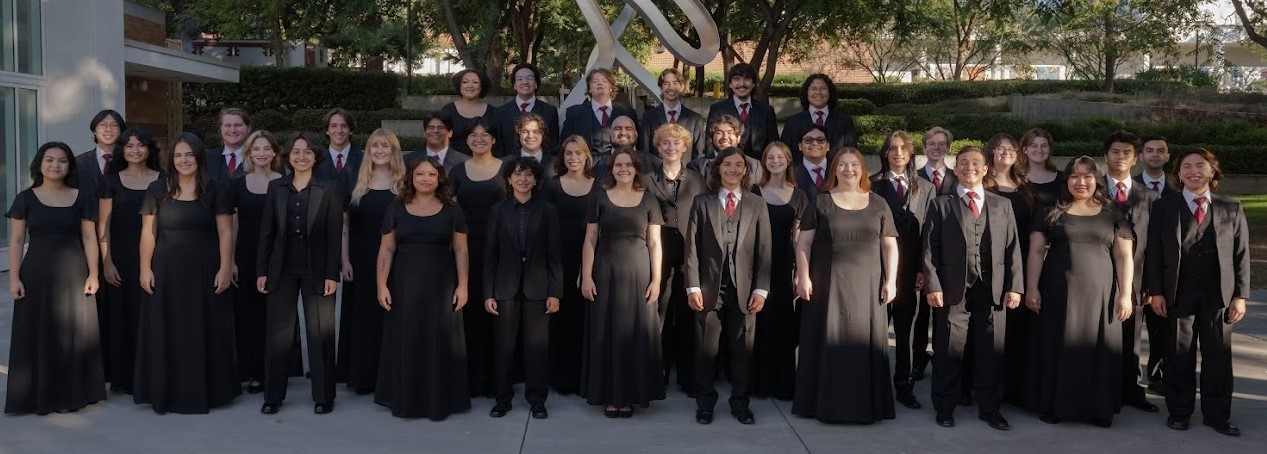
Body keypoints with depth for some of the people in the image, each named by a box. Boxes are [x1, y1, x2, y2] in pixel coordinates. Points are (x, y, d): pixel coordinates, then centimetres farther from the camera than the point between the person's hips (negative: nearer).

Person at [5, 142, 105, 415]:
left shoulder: (81, 199, 3)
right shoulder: (25, 199, 2)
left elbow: (89, 238, 4)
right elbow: (16, 241, 2)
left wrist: (93, 274, -3)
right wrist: (14, 278, -5)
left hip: (73, 274, 1)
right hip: (37, 273, 0)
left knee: (73, 334, 4)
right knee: (37, 334, 2)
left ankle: (71, 394, 15)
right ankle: (38, 395, 11)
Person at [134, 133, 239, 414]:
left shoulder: (216, 191, 0)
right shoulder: (157, 190, 3)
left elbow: (225, 233, -2)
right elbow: (148, 232, 3)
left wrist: (225, 269, -9)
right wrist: (145, 269, -3)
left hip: (205, 271, -1)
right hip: (167, 272, 1)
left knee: (204, 332, 6)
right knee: (166, 333, 6)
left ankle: (205, 391, 17)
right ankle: (166, 392, 16)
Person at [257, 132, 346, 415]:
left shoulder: (329, 190, -2)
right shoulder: (276, 188, 5)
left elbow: (335, 235, -5)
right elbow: (267, 232, 6)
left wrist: (332, 274, -10)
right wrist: (262, 271, 1)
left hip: (316, 271, -2)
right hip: (282, 270, 2)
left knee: (320, 334, 4)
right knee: (278, 333, 6)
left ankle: (323, 396, 13)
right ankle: (273, 396, 16)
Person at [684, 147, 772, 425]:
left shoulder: (757, 204, 8)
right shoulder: (702, 202, 6)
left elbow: (764, 250, 4)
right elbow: (692, 247, 2)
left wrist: (760, 289, -3)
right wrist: (693, 287, -6)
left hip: (744, 289, 1)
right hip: (709, 288, -1)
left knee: (742, 349, 6)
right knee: (706, 349, 4)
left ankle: (740, 404, 18)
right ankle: (705, 404, 16)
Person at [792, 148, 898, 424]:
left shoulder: (878, 204, 9)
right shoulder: (821, 203, 4)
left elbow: (889, 245, 7)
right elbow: (804, 242, 1)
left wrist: (890, 281, -1)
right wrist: (803, 277, -9)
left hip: (866, 286, 1)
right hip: (827, 284, -1)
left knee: (864, 339, 4)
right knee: (827, 340, 1)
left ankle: (865, 404, 12)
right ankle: (826, 403, 8)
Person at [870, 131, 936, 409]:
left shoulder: (925, 189, 9)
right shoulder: (873, 185, 2)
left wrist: (923, 269, -3)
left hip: (909, 268, 2)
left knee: (905, 327, 7)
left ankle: (904, 385, 14)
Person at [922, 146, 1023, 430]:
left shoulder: (1002, 205, 14)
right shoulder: (941, 205, 7)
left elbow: (1012, 247, 9)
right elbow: (930, 249, 0)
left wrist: (1014, 286, 0)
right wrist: (932, 286, -9)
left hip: (992, 290, 2)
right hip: (953, 290, -2)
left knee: (991, 353, 5)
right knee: (948, 353, 3)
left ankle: (989, 408, 18)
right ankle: (945, 408, 15)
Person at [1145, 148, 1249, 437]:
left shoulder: (1231, 209, 5)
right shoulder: (1164, 207, 3)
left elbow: (1241, 254, 4)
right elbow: (1153, 253, 0)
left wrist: (1240, 295, -3)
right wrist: (1155, 291, -6)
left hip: (1218, 294, 1)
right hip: (1178, 294, -1)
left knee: (1218, 357, 6)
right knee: (1179, 357, 5)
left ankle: (1217, 415, 18)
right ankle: (1179, 412, 17)